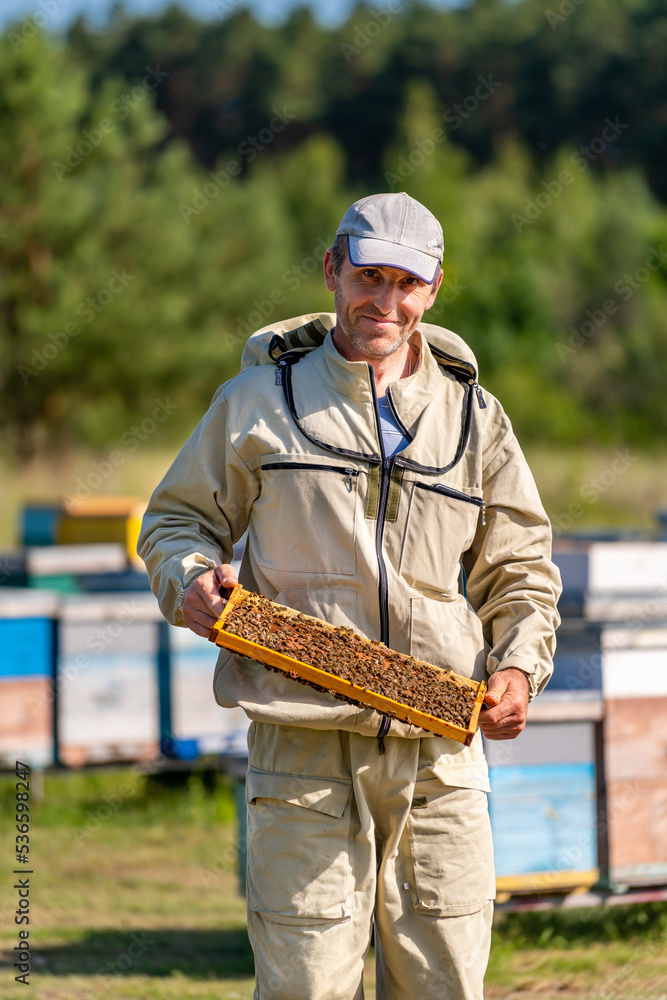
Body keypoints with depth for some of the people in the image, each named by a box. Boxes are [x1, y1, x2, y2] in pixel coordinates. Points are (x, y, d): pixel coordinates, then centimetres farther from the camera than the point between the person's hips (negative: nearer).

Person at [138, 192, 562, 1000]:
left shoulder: (473, 417, 14)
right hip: (303, 744, -2)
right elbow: (176, 518, 15)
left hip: (440, 752, 2)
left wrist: (519, 666, 0)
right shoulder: (259, 400, 8)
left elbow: (520, 570, 19)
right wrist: (192, 580, -8)